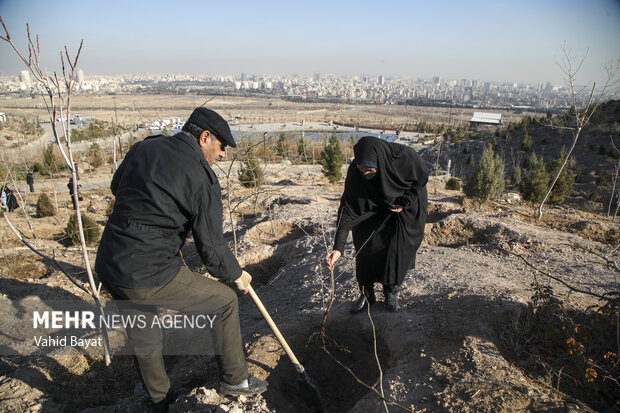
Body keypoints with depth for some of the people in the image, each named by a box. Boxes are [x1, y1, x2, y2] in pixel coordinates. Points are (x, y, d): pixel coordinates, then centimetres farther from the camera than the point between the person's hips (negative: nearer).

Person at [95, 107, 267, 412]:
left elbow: (116, 186, 25)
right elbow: (211, 247, -9)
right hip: (150, 277, -8)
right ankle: (234, 379, 27)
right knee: (225, 300, 12)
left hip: (107, 265, 8)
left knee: (143, 337, 28)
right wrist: (237, 274, 9)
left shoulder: (144, 147, 8)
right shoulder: (203, 178, -12)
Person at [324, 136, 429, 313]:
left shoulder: (404, 156, -36)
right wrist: (338, 248, -36)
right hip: (377, 208, 1)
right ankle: (367, 294, 14)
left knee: (398, 248, -4)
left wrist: (404, 203, -17)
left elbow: (422, 176, -14)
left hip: (408, 206, -1)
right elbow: (347, 208, -29)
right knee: (365, 244, -7)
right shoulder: (355, 172, -30)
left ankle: (390, 290, 23)